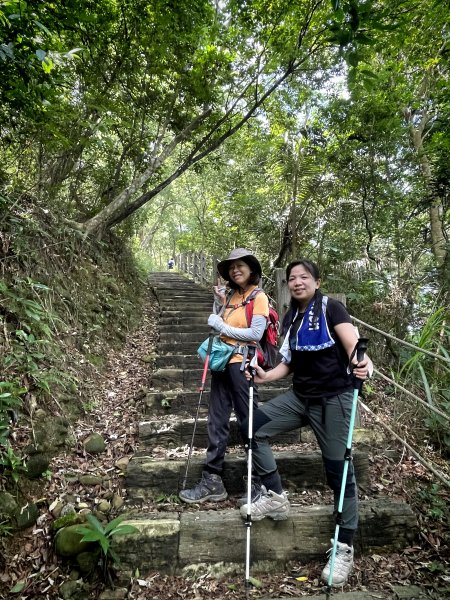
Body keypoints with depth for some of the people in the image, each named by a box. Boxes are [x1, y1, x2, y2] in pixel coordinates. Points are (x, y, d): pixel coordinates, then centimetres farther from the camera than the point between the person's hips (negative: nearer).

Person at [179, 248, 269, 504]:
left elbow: (256, 333, -15)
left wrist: (222, 327, -11)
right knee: (217, 423, 9)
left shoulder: (259, 297, -5)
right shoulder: (231, 296, 15)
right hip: (223, 363, 7)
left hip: (242, 365, -7)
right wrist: (221, 303, 8)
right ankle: (212, 481, 19)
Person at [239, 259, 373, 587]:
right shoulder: (291, 317, 8)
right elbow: (290, 363, 12)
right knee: (254, 426, 0)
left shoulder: (331, 308, -10)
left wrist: (363, 363, -44)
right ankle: (274, 495, 15)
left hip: (334, 399, -6)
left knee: (339, 470, 1)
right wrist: (267, 376, -3)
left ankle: (344, 548, 21)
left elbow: (353, 344, -23)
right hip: (300, 397, 7)